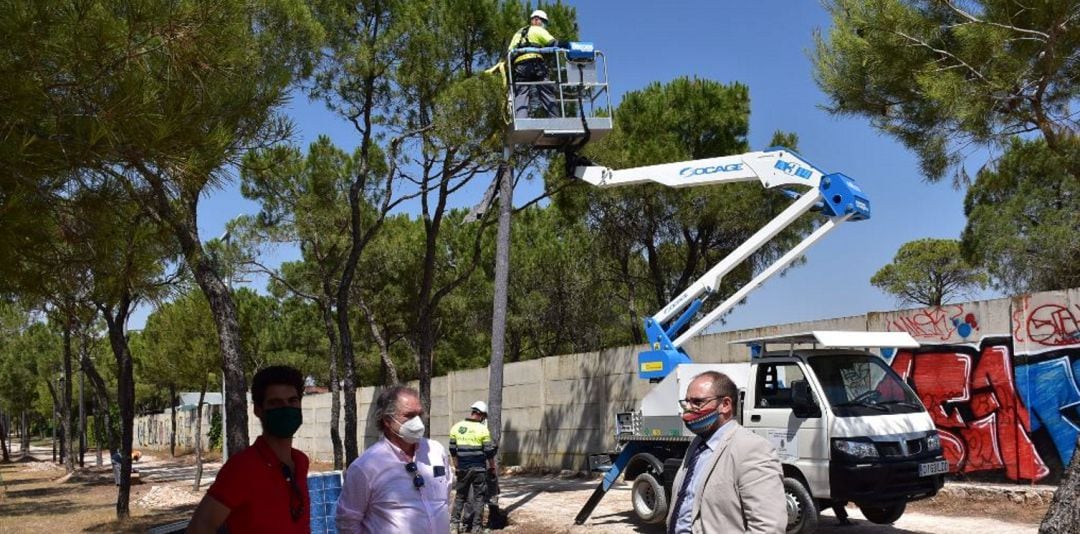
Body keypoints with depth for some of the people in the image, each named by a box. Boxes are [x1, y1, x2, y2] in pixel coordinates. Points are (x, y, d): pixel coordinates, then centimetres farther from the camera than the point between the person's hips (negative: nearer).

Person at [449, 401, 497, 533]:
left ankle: (454, 522, 13)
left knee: (460, 495, 16)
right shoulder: (482, 429, -9)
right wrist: (492, 468, 5)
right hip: (479, 468, -3)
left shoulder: (456, 427, 3)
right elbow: (489, 452, -7)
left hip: (463, 468, 4)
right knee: (479, 496, 5)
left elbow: (453, 450, 8)